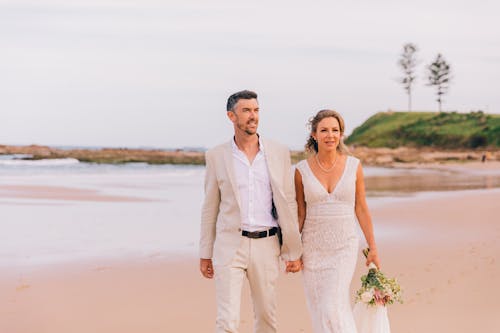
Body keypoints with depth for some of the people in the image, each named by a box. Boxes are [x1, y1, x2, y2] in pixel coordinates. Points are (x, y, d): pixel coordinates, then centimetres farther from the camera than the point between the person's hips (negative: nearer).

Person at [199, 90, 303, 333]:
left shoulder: (279, 153, 3)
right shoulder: (216, 156, 1)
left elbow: (288, 203, 5)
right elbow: (210, 208, 7)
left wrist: (294, 251, 3)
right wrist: (205, 253, 7)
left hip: (266, 246, 2)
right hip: (229, 245, -1)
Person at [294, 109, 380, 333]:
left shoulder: (353, 166, -1)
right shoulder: (302, 170, -1)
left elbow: (361, 208, 4)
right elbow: (300, 214, 5)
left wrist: (373, 248, 5)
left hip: (344, 247, -1)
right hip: (313, 248, 2)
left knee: (332, 307, -14)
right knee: (319, 310, 6)